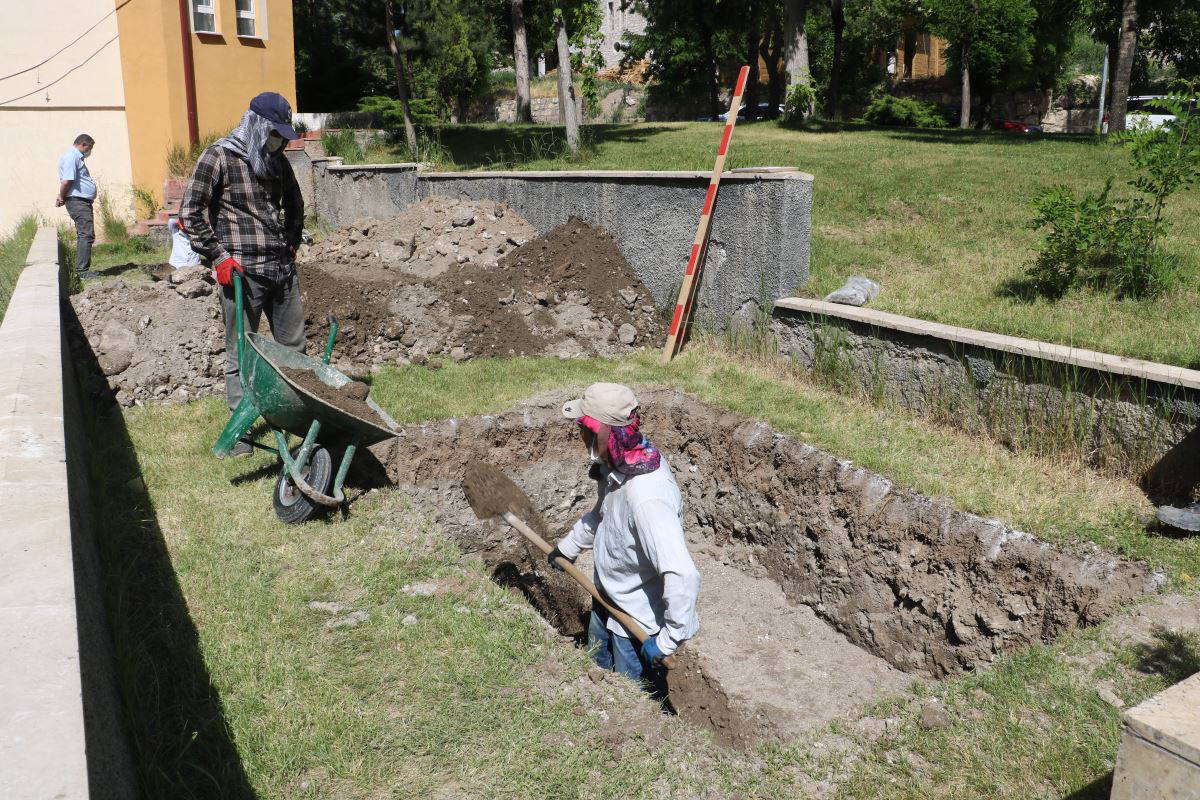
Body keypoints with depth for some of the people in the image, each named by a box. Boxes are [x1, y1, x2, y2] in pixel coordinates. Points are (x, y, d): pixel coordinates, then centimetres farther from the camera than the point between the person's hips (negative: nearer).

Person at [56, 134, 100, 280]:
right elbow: (66, 182, -21)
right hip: (78, 201, -11)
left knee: (84, 235, 13)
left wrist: (61, 197, 11)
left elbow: (66, 182, 24)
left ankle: (82, 269, 19)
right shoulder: (71, 156, -12)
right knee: (87, 235, -13)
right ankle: (82, 270, -13)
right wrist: (62, 198, -7)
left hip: (83, 202, 11)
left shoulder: (76, 157, 22)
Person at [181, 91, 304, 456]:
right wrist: (218, 256, -12)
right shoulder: (218, 157, -5)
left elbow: (294, 204, 30)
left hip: (283, 268, 6)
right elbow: (191, 211, -7)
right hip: (241, 271, -6)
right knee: (240, 353, 2)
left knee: (293, 345, 13)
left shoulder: (277, 161, 13)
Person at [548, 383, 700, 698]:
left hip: (638, 618, -9)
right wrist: (570, 545, 22)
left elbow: (682, 576, -43)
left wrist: (668, 640, -33)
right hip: (607, 600, 9)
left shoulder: (646, 497, -41)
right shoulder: (619, 462, -11)